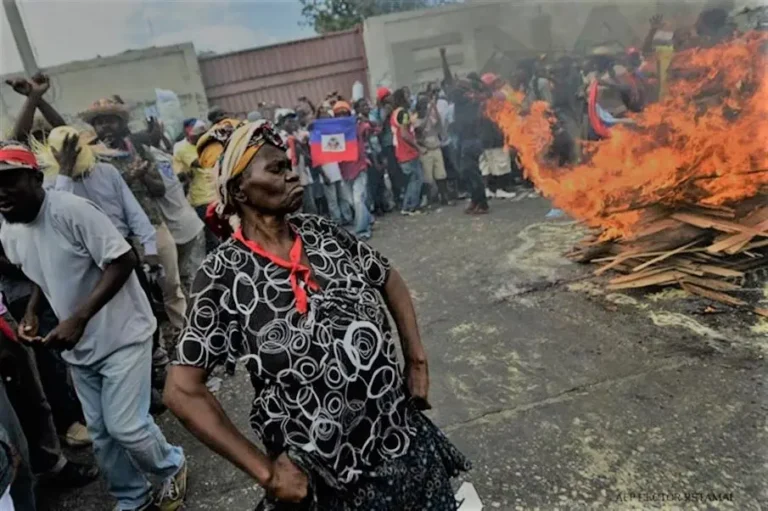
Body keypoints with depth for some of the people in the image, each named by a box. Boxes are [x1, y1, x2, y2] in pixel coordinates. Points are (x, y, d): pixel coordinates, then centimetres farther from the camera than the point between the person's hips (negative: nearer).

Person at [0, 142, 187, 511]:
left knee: (124, 426, -5)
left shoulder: (72, 211, -22)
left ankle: (172, 468, 25)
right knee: (100, 432, 14)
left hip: (121, 334, -7)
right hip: (78, 344, 7)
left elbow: (123, 261, -24)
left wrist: (79, 317, -28)